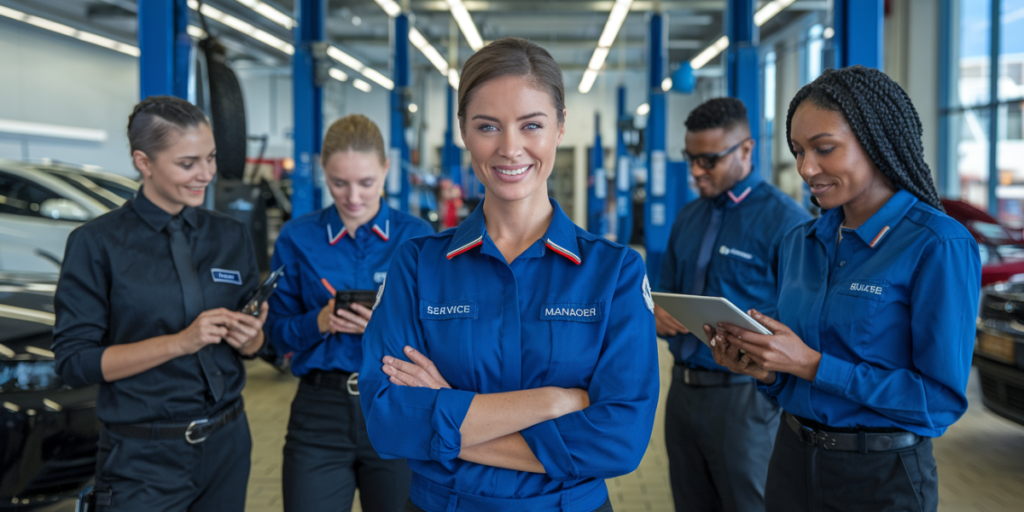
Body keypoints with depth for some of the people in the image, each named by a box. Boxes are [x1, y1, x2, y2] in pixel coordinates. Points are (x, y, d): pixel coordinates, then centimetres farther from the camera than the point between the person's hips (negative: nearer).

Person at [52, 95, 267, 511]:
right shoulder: (96, 243, -7)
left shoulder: (231, 237, 6)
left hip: (226, 445, 5)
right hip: (143, 460, -4)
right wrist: (180, 342, -21)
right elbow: (74, 361, -11)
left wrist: (248, 337, -13)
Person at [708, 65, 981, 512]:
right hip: (792, 459, 6)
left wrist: (812, 365, -21)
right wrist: (764, 370, -10)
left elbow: (942, 399, -18)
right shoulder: (799, 242, 4)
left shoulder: (938, 246, -15)